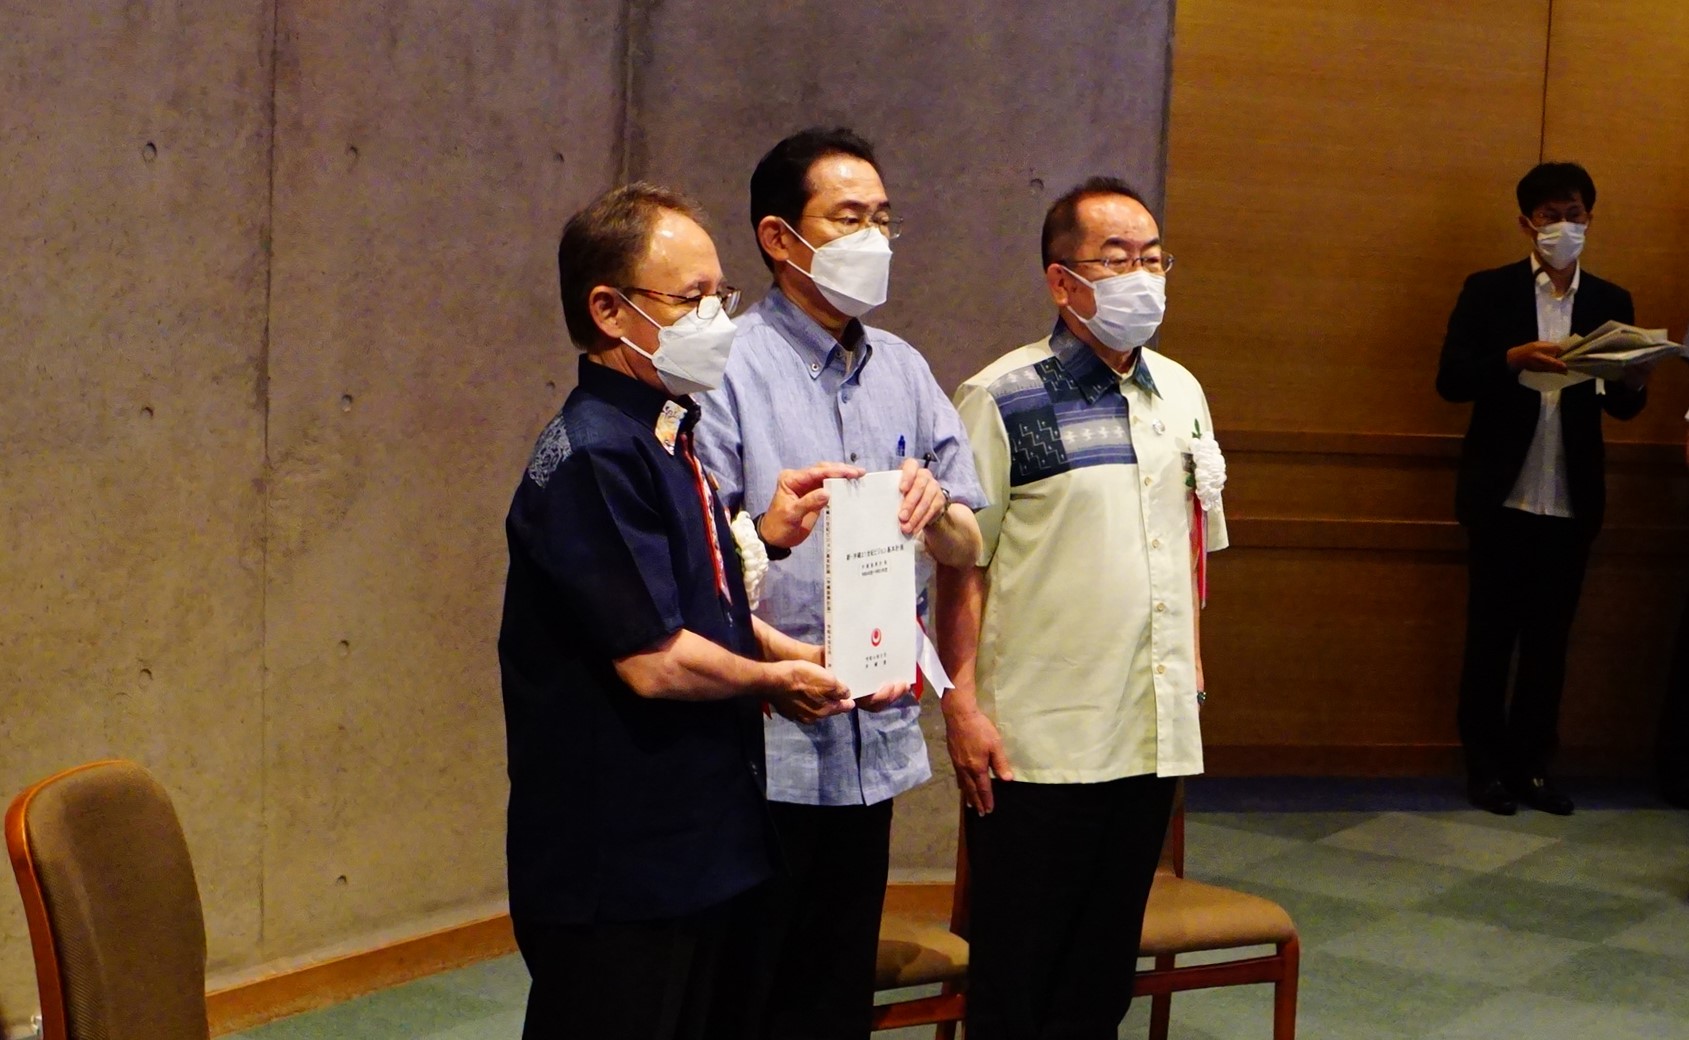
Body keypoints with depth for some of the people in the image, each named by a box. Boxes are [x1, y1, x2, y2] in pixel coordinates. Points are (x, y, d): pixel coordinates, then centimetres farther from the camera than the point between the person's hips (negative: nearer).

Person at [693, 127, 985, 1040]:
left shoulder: (904, 372, 13)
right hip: (764, 749, -6)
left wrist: (935, 506, -9)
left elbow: (966, 550, 13)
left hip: (875, 743, 6)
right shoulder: (728, 368, -7)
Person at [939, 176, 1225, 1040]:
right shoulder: (1000, 401, -9)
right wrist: (963, 707, -13)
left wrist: (1191, 667, 14)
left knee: (1106, 964, 15)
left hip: (1154, 732, 6)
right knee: (1016, 968, 5)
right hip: (1037, 738, -5)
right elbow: (961, 567, -10)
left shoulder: (1181, 394, 10)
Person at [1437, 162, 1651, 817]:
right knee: (1490, 636, 4)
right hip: (1502, 494, -3)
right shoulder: (1489, 291, 1)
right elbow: (1451, 380, -7)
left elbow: (1622, 406, 8)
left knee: (1549, 638, 8)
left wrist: (1632, 382, -15)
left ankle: (1530, 765, 18)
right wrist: (1514, 359, -23)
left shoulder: (1610, 303, 10)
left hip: (1571, 502, 3)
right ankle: (1485, 767, 13)